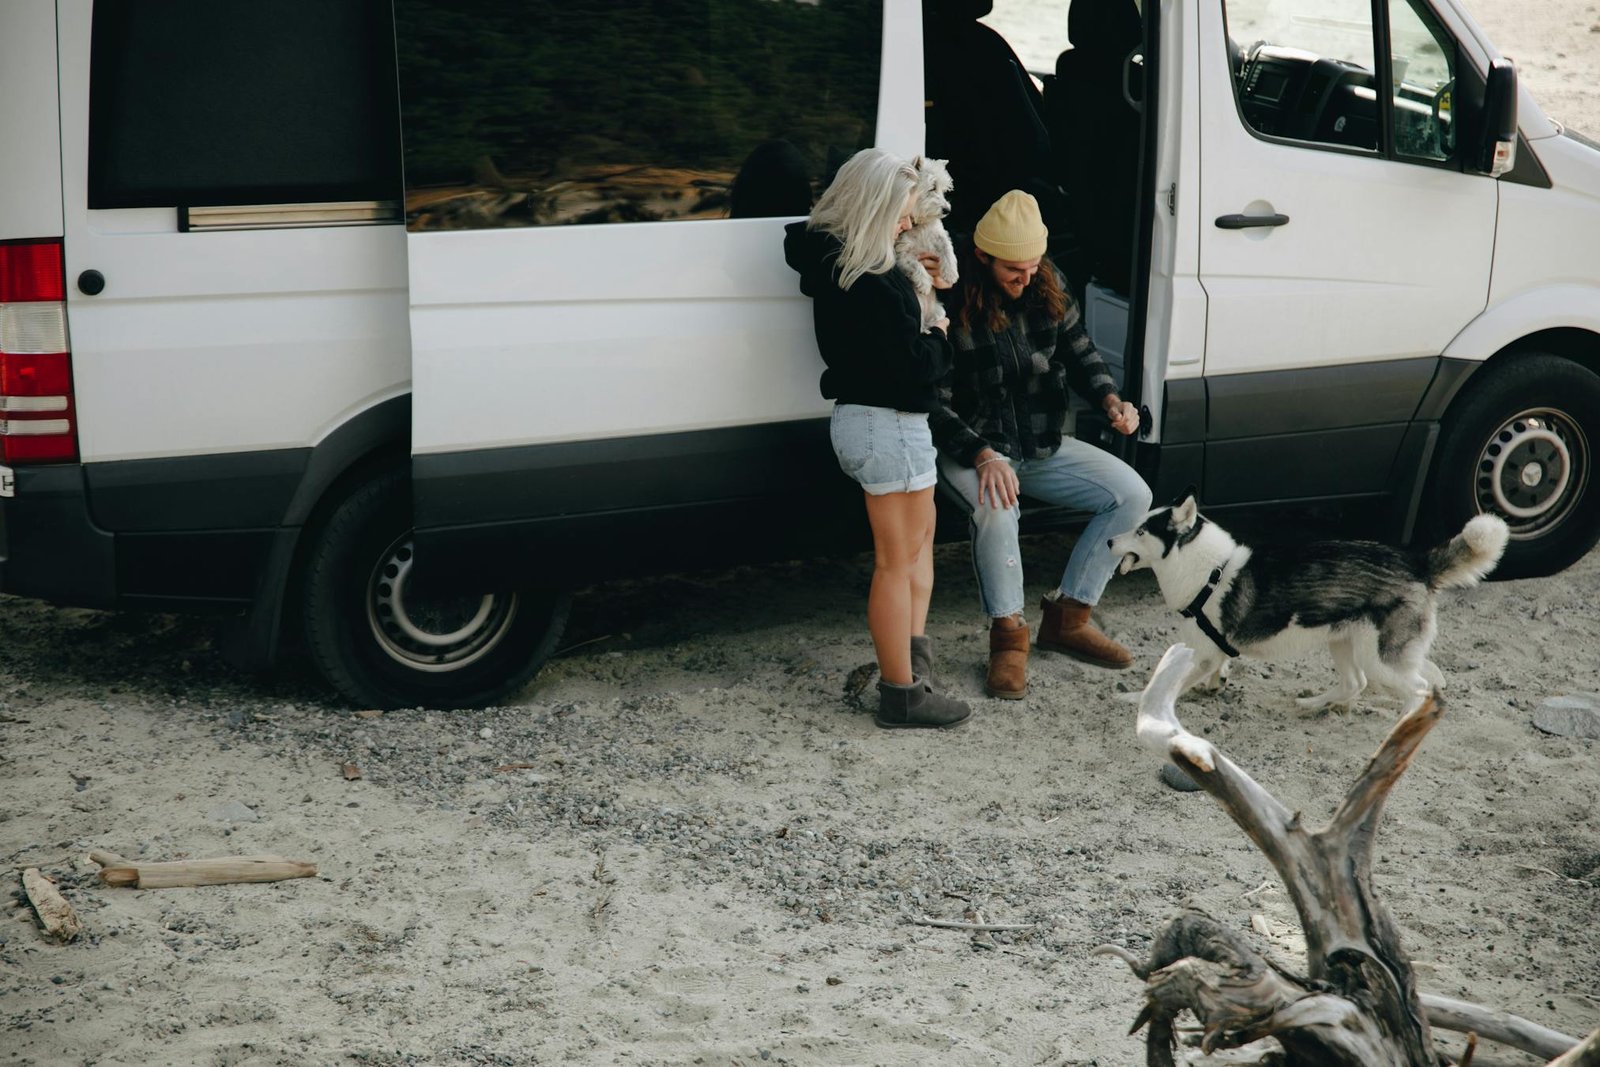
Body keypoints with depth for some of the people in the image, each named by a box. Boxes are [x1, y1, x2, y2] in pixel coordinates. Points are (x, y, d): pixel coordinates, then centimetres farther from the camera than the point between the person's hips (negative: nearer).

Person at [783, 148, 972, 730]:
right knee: (897, 561, 1)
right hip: (889, 425, -10)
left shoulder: (829, 263, 2)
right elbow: (915, 368, -23)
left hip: (856, 416, 10)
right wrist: (937, 337, -3)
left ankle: (911, 652, 25)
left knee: (918, 537, 25)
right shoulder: (877, 287, -26)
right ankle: (902, 693, 12)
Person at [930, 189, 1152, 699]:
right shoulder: (952, 304, -20)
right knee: (997, 508, -38)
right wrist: (982, 456, -34)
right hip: (971, 450, -6)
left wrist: (1111, 400, -11)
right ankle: (1008, 636, -19)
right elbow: (935, 405, -19)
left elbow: (1080, 353, 10)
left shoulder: (1048, 285, -2)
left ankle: (1067, 618, 1)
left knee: (1133, 495, -8)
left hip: (1043, 446, 6)